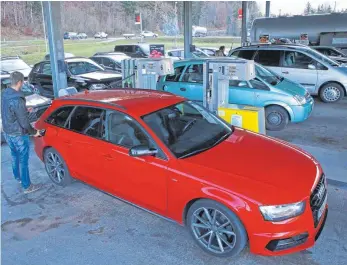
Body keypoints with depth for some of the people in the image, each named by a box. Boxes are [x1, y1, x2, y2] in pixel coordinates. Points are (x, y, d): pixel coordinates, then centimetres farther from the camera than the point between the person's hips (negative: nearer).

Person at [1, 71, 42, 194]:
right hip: (18, 135, -9)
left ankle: (18, 177, 46)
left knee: (15, 155, 27)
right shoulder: (17, 100, -29)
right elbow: (24, 123, -25)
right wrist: (34, 132, -9)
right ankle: (27, 186, 16)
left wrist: (25, 111, 21)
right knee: (23, 160, 4)